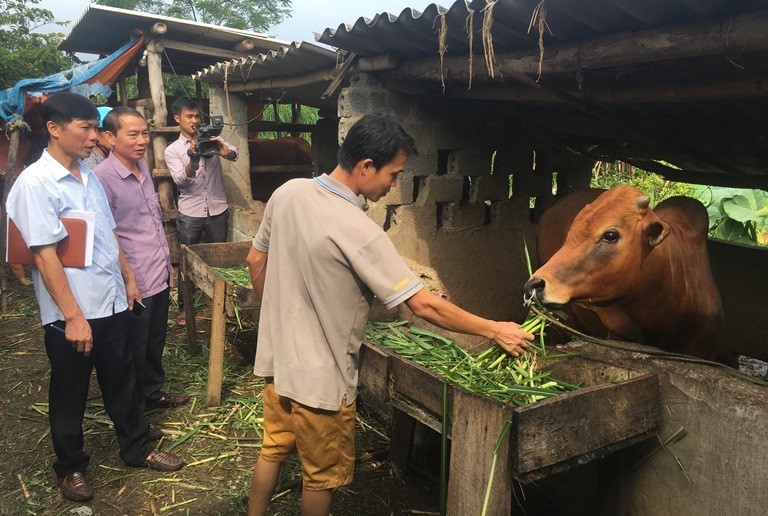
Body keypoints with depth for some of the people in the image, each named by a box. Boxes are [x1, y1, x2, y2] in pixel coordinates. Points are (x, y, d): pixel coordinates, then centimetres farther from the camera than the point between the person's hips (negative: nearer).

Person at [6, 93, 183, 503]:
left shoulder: (89, 176, 7)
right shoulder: (35, 184, -16)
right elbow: (44, 255, -20)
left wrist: (128, 279, 17)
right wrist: (73, 316, -21)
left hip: (112, 303, 7)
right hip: (72, 314, -7)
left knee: (122, 382, 19)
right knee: (69, 396, 13)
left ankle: (136, 449, 37)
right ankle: (70, 467, 34)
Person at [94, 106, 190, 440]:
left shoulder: (143, 168, 7)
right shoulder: (102, 178, -19)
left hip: (159, 277, 8)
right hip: (134, 284, -8)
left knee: (155, 343, 23)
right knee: (134, 352, 9)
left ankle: (153, 393, 43)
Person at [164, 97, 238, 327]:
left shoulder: (212, 139, 5)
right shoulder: (172, 150, 2)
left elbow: (234, 154, -14)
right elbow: (181, 180, -14)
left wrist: (225, 152, -38)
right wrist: (193, 158, -32)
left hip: (217, 211, 1)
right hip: (190, 213, -1)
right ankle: (183, 307, 19)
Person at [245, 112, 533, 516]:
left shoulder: (287, 193, -6)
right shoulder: (359, 232, -28)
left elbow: (255, 261, 7)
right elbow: (424, 306, -25)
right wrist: (495, 330, -14)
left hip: (276, 357, 8)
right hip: (319, 377, -7)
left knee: (273, 450, 26)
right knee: (322, 475, 15)